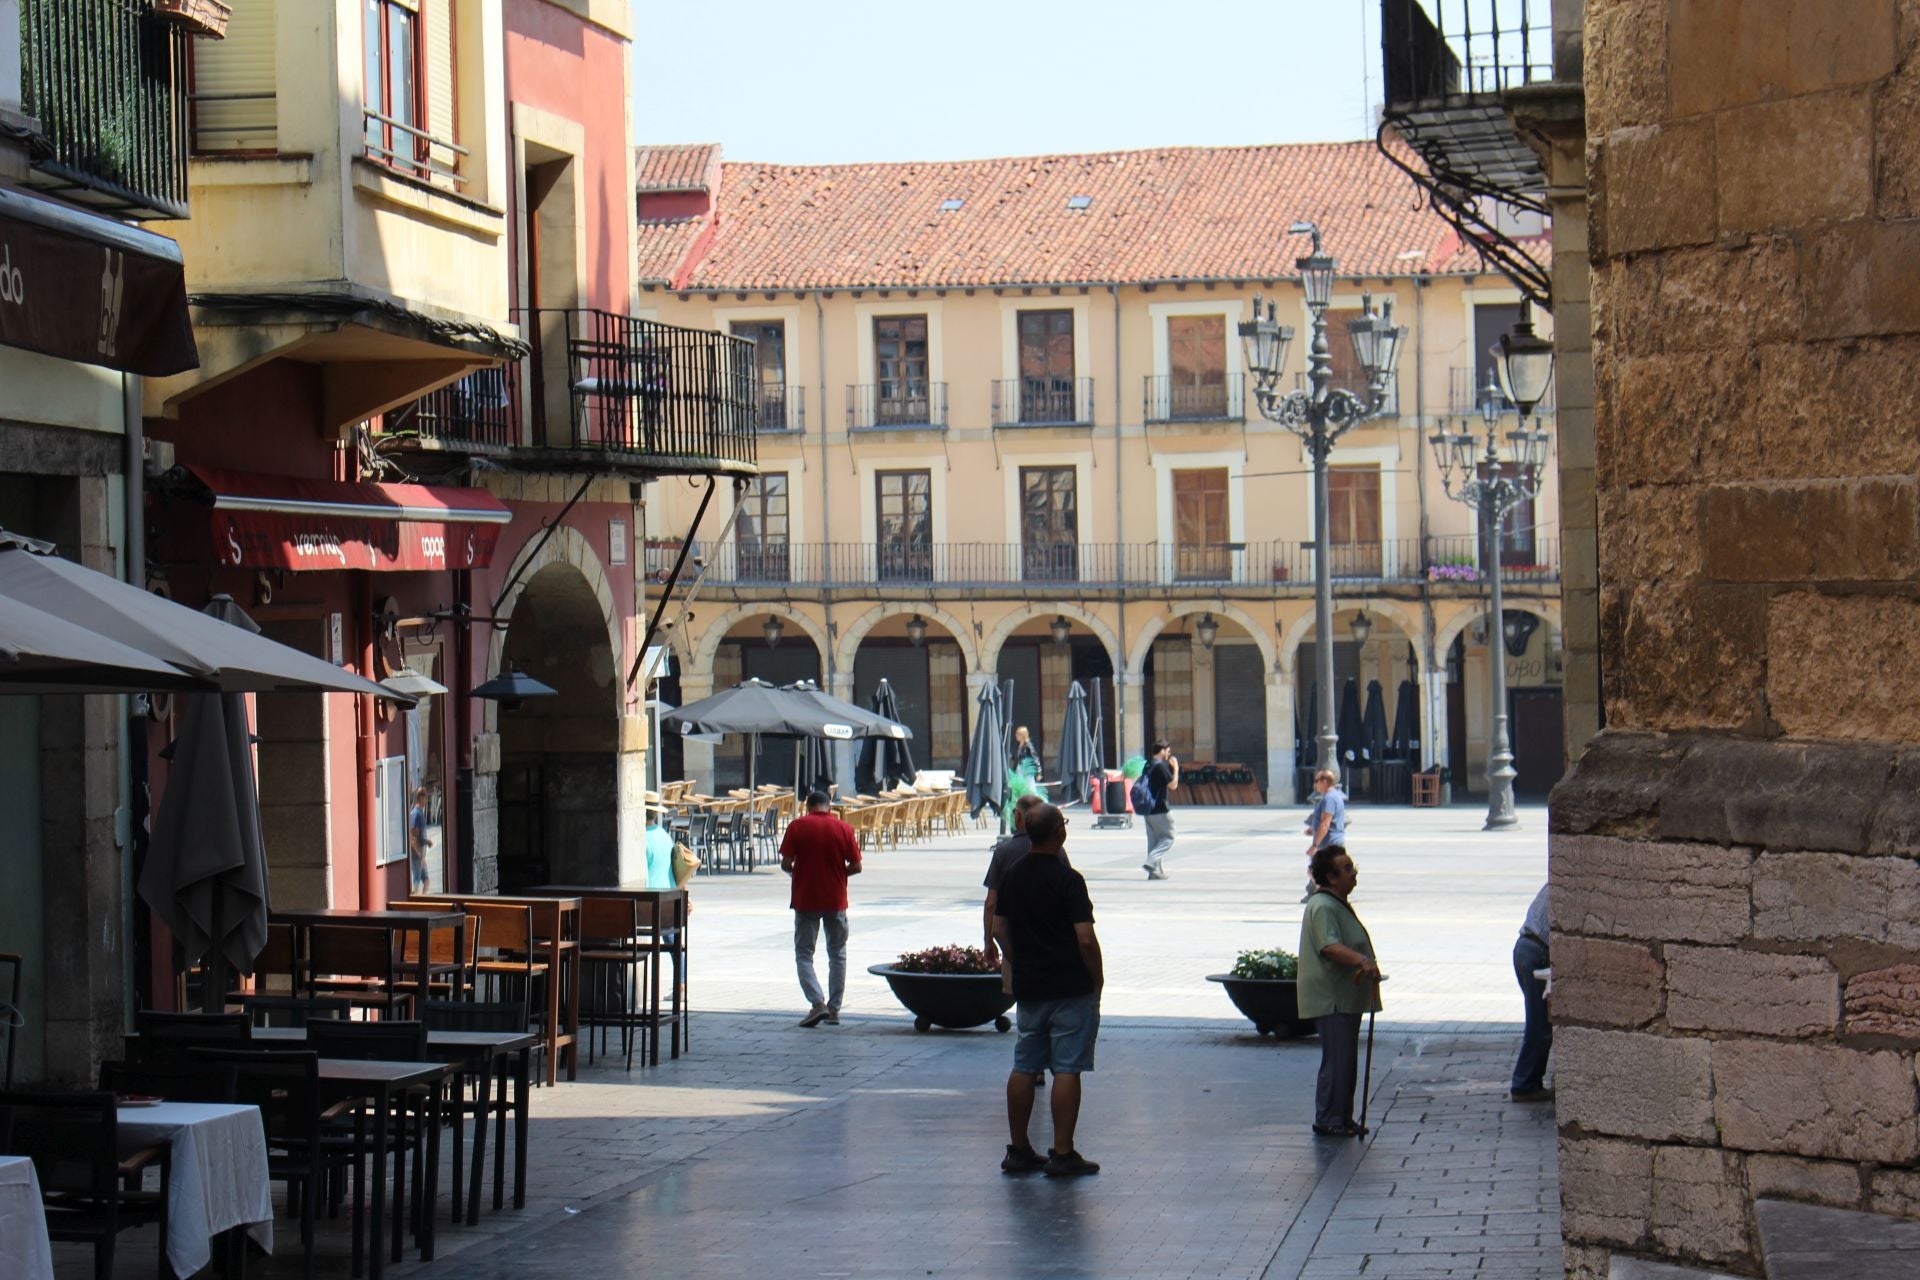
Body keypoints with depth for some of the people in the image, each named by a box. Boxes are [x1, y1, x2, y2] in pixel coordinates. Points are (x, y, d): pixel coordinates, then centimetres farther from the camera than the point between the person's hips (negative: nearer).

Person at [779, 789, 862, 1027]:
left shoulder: (797, 827, -6)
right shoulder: (844, 829, -1)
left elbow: (786, 863, -9)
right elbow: (856, 866, -3)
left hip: (805, 900, -2)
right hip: (836, 900, 2)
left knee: (803, 954, 4)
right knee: (837, 955, 14)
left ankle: (818, 1003, -13)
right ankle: (834, 1009, 13)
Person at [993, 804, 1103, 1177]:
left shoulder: (1013, 876, 6)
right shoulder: (1067, 879, -15)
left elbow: (999, 929, 13)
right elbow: (1085, 938, -17)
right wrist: (1097, 977, -3)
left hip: (1027, 987, 7)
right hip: (1071, 988, -6)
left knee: (1023, 1067, 11)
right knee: (1067, 1069, -3)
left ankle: (1018, 1150, 13)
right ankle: (1062, 1154, -4)